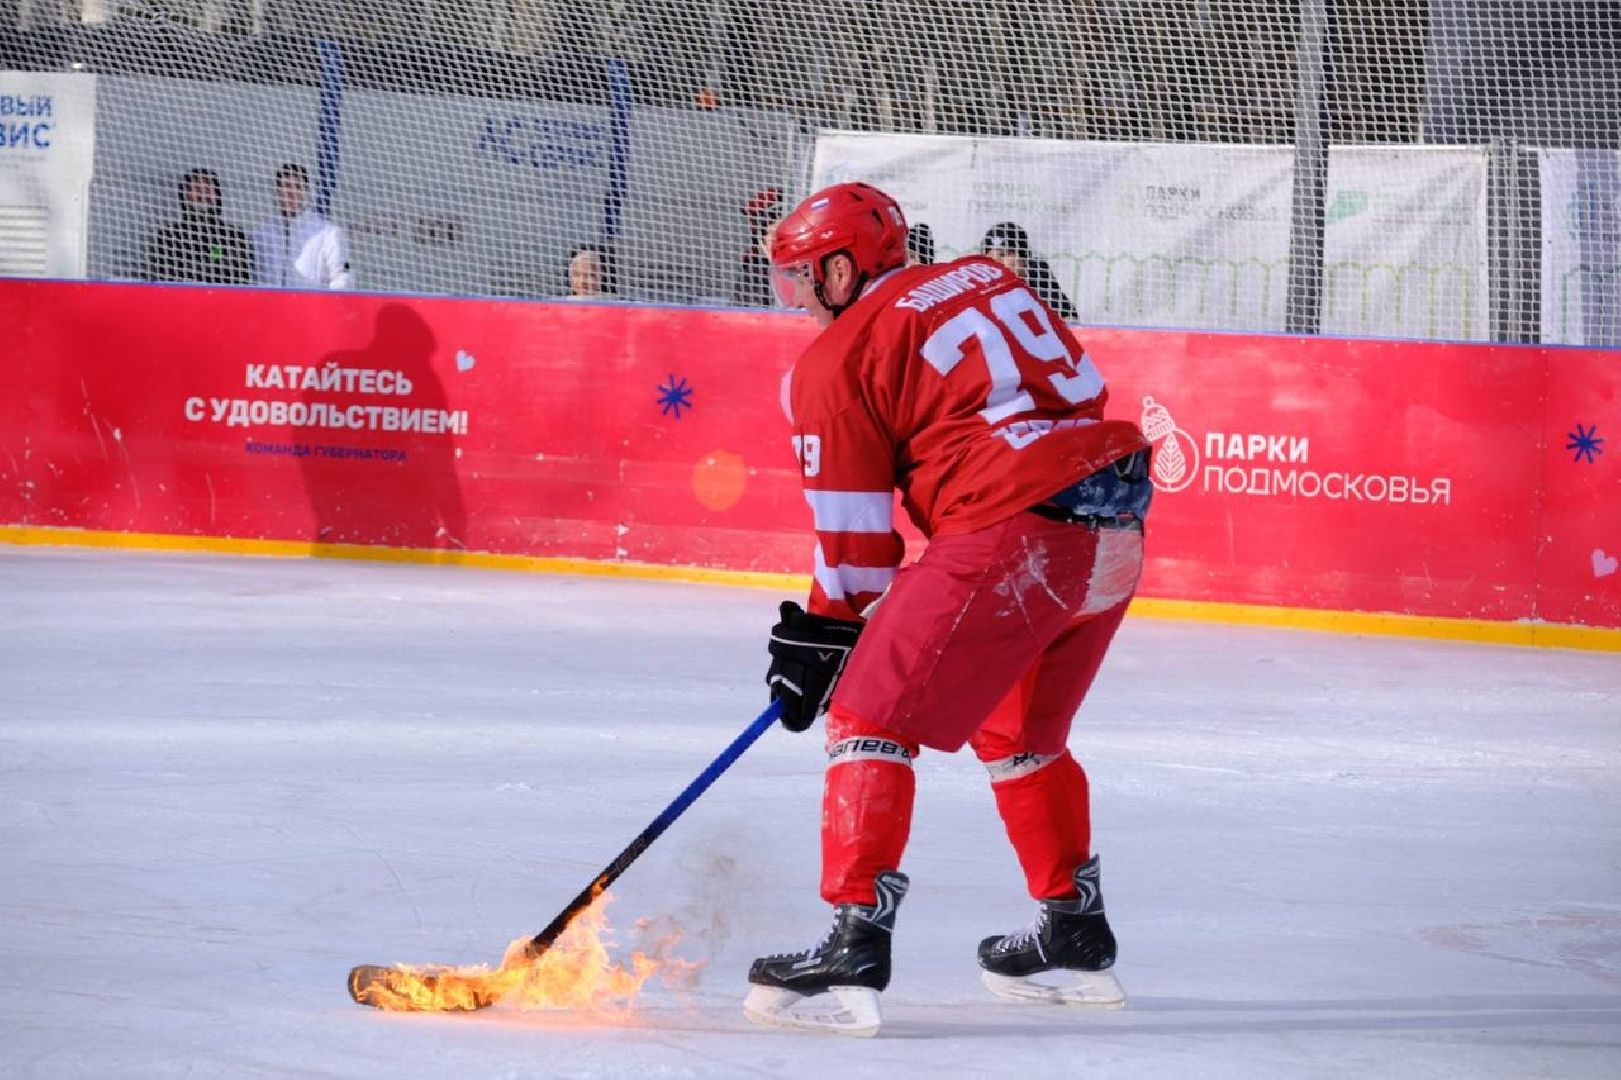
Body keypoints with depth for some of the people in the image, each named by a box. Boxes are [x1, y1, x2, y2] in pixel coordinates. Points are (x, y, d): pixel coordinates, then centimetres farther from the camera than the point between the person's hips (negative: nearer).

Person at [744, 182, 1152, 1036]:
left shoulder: (837, 360, 2)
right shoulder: (988, 282, 21)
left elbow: (854, 532, 3)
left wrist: (822, 636, 16)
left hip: (1015, 539, -8)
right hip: (1116, 538, 8)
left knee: (872, 715, -2)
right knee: (1018, 732, 27)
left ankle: (854, 949, -13)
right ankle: (1075, 938, 34)